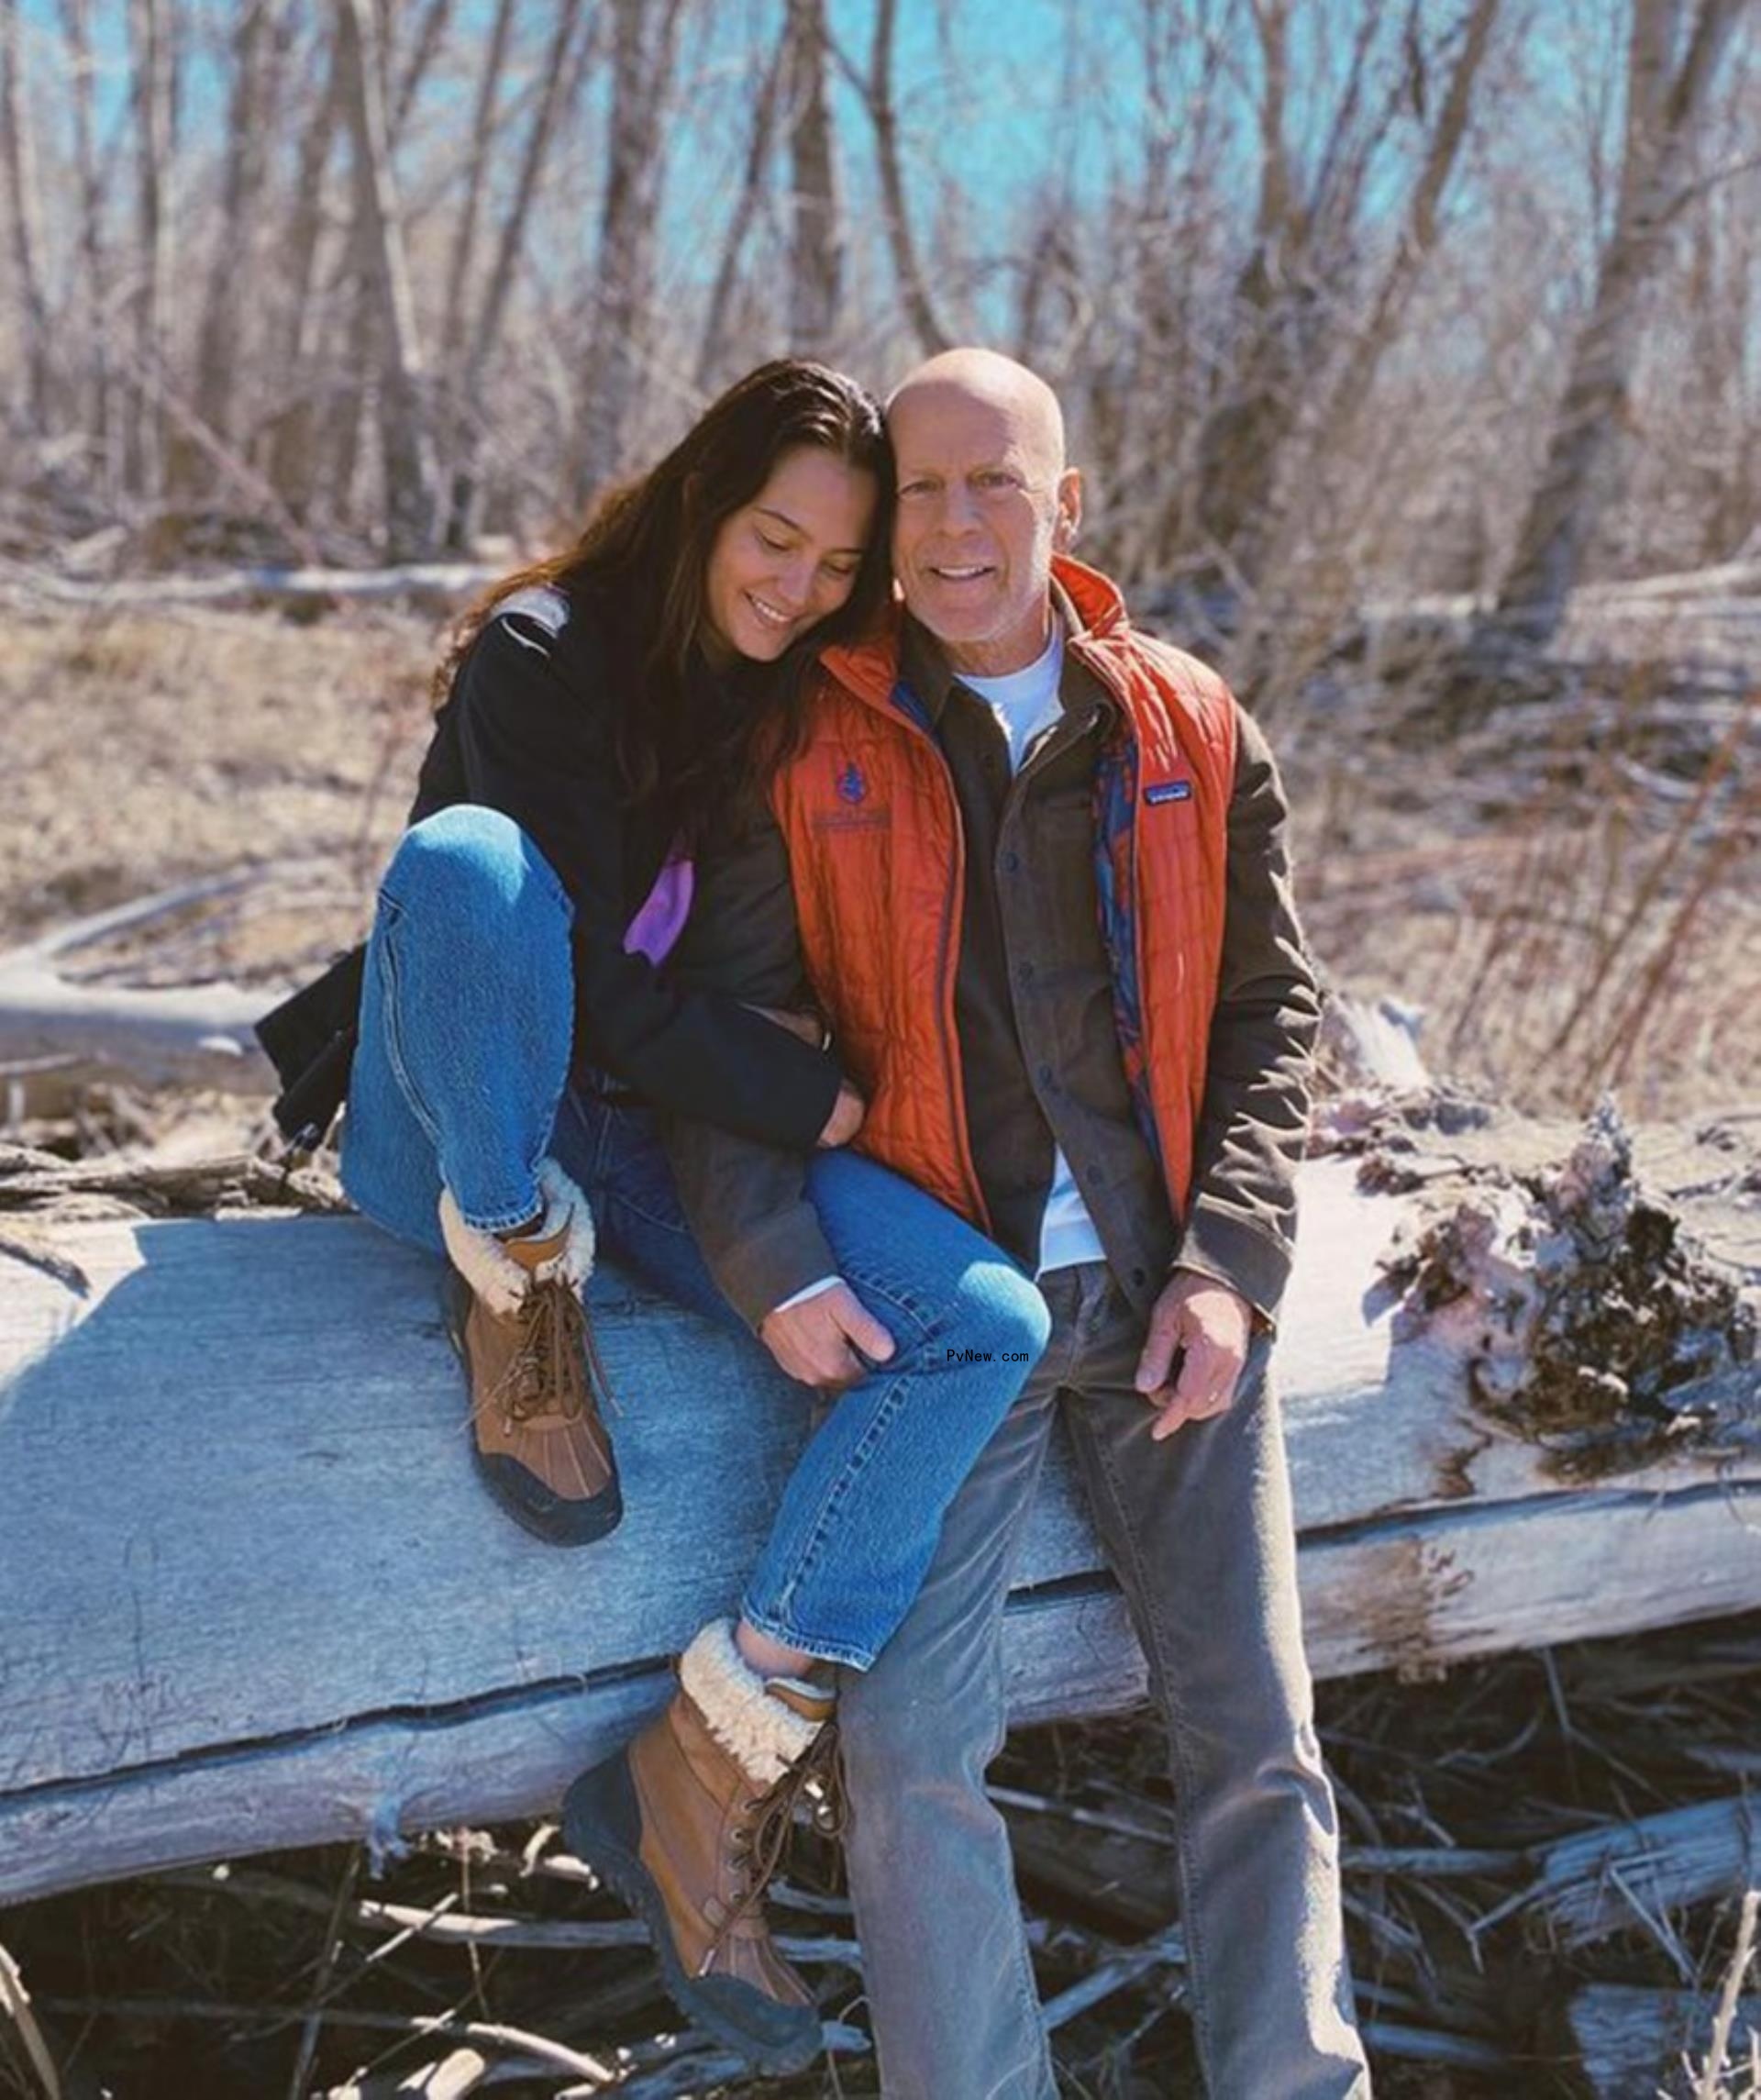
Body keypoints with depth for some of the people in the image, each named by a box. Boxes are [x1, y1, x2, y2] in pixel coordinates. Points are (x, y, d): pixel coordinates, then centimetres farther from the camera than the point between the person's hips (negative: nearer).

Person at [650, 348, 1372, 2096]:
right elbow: (717, 1022, 2)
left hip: (1171, 1289, 2)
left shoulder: (1192, 732, 7)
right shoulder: (812, 747, 2)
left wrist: (1229, 1265, -4)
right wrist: (774, 1268, -12)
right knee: (915, 1743, -13)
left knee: (1257, 1736, 2)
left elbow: (1270, 1008, 9)